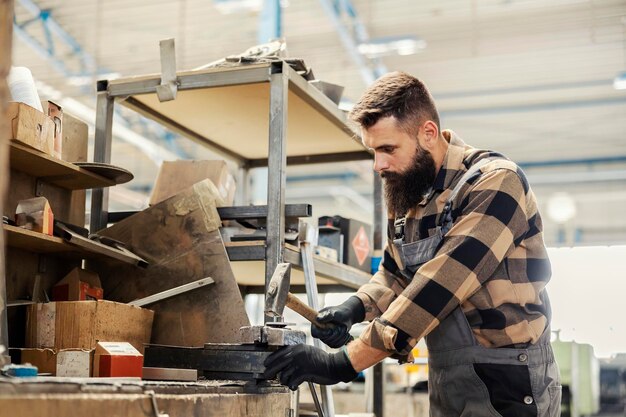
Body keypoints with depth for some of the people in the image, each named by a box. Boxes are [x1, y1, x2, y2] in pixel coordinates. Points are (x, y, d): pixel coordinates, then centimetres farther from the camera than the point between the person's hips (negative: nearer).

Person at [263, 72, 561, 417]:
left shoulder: (495, 182, -19)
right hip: (447, 387, 7)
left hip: (508, 389, -6)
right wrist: (353, 309, -6)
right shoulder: (406, 195, 4)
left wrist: (341, 364, -27)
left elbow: (436, 291, -26)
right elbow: (395, 273, 16)